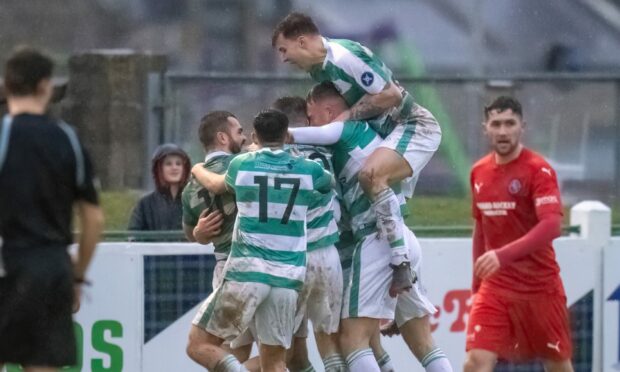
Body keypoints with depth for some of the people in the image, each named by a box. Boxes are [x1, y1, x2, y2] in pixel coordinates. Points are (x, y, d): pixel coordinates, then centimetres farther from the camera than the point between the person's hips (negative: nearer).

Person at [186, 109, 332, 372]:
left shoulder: (241, 165, 3)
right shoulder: (309, 170, 7)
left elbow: (218, 186, 26)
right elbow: (331, 183, 31)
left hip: (246, 271, -3)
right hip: (289, 278, 3)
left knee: (199, 345, 5)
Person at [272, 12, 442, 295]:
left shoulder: (345, 57, -22)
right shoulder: (318, 68, 8)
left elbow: (390, 95, -25)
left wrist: (348, 116, -18)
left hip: (415, 126, -11)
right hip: (386, 131, 11)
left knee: (371, 174, -33)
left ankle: (401, 264, -32)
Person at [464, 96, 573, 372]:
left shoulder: (538, 170, -11)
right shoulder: (479, 172, 7)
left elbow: (551, 226, -25)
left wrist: (503, 255, -36)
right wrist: (476, 282, 20)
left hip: (539, 285, -4)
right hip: (494, 286, 4)